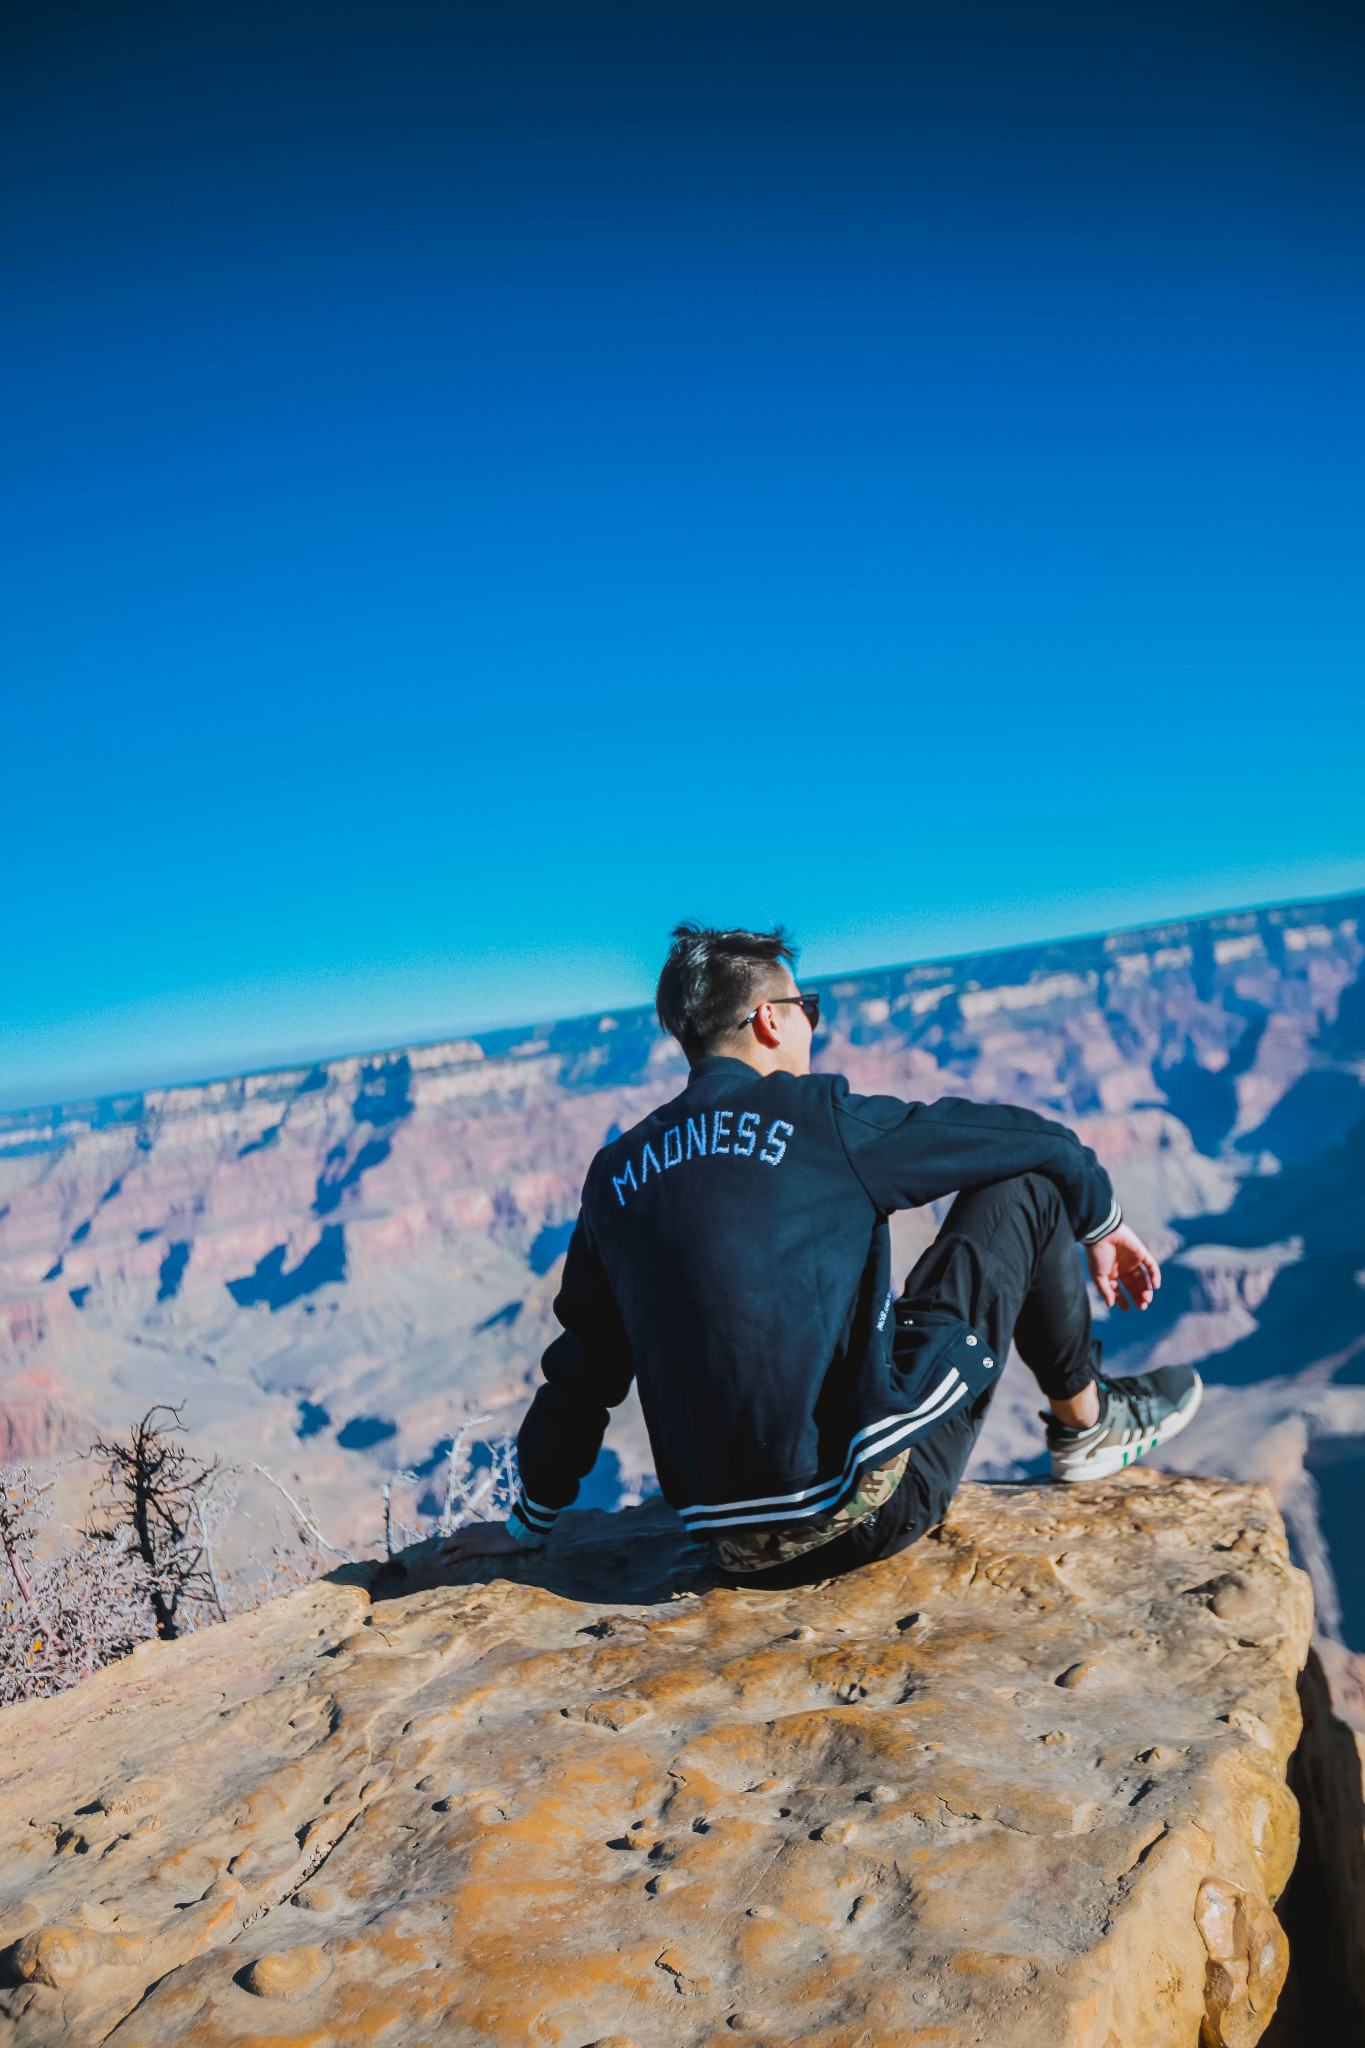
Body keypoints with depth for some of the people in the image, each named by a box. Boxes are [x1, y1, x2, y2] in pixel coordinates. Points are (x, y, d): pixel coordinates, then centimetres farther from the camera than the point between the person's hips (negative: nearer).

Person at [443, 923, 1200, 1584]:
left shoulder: (615, 1173, 9)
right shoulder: (818, 1115, -5)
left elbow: (582, 1366, 16)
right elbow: (1037, 1141, 4)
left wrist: (529, 1522, 29)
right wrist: (1101, 1225, 24)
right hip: (868, 1508, -6)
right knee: (1022, 1188, 6)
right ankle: (1086, 1422, 26)